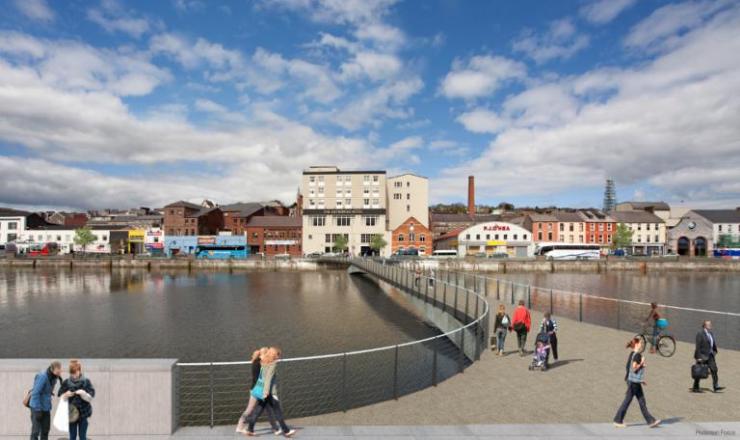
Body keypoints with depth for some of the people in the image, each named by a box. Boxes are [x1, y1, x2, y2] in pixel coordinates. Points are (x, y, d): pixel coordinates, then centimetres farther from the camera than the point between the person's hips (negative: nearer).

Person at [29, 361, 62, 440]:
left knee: (45, 430, 13)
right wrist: (38, 410, -19)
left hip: (46, 408, 7)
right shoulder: (42, 376, -22)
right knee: (36, 431, -2)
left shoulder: (54, 377, 1)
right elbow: (35, 393, -21)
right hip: (37, 407, -7)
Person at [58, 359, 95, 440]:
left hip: (83, 413, -1)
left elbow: (90, 398, -7)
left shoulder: (86, 381, -5)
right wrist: (66, 395, -20)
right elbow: (61, 397, 0)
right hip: (71, 413, 1)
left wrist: (83, 393, -25)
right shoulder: (66, 382, -1)